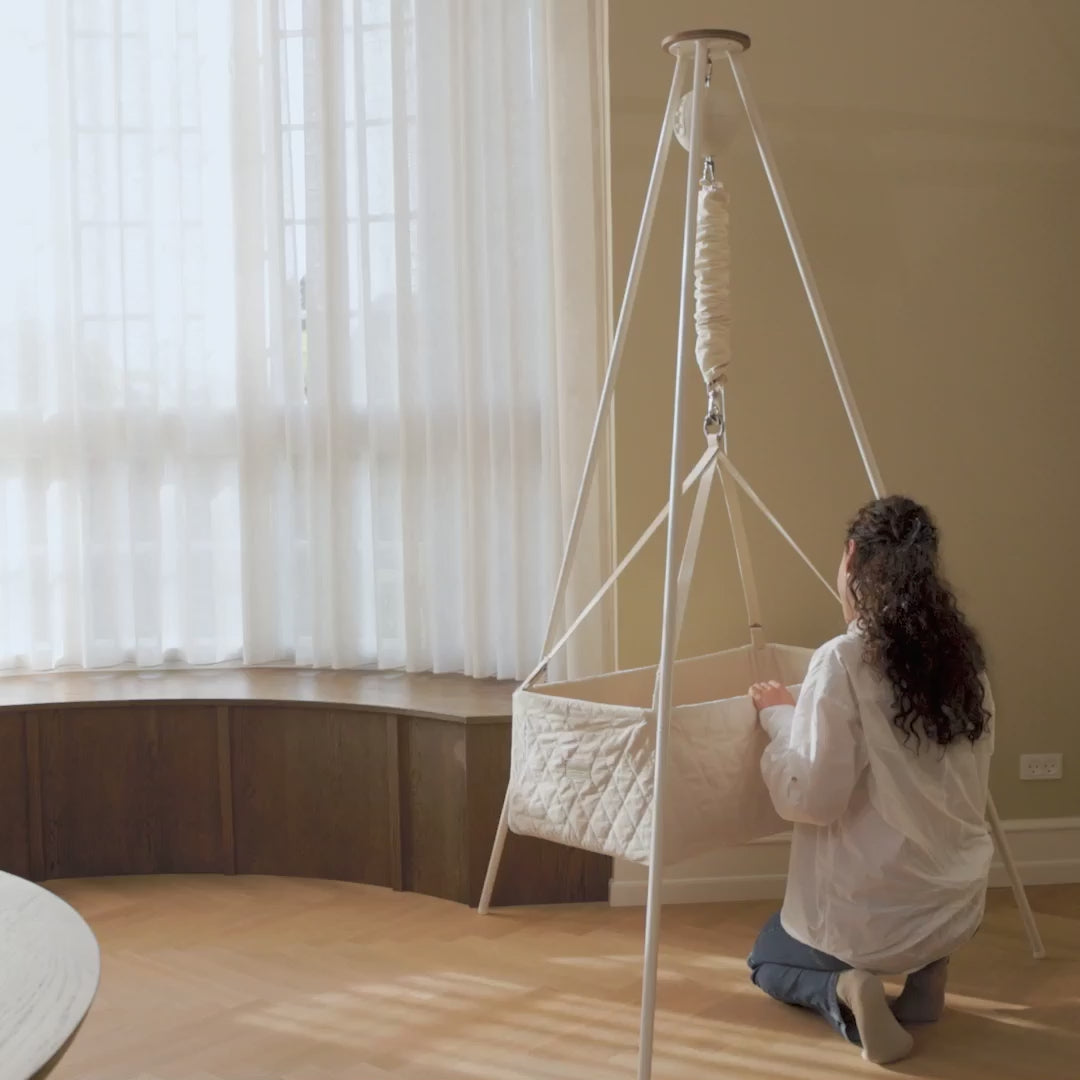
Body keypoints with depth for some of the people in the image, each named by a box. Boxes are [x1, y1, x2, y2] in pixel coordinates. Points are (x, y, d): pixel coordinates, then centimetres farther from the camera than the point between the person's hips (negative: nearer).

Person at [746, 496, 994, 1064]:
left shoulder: (843, 660, -21)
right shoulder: (964, 653, -1)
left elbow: (810, 797, -21)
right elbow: (963, 784, 11)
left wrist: (779, 717, -5)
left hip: (865, 913, -6)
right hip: (959, 904, 6)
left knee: (767, 959, 26)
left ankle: (843, 989, -5)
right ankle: (926, 966, 10)